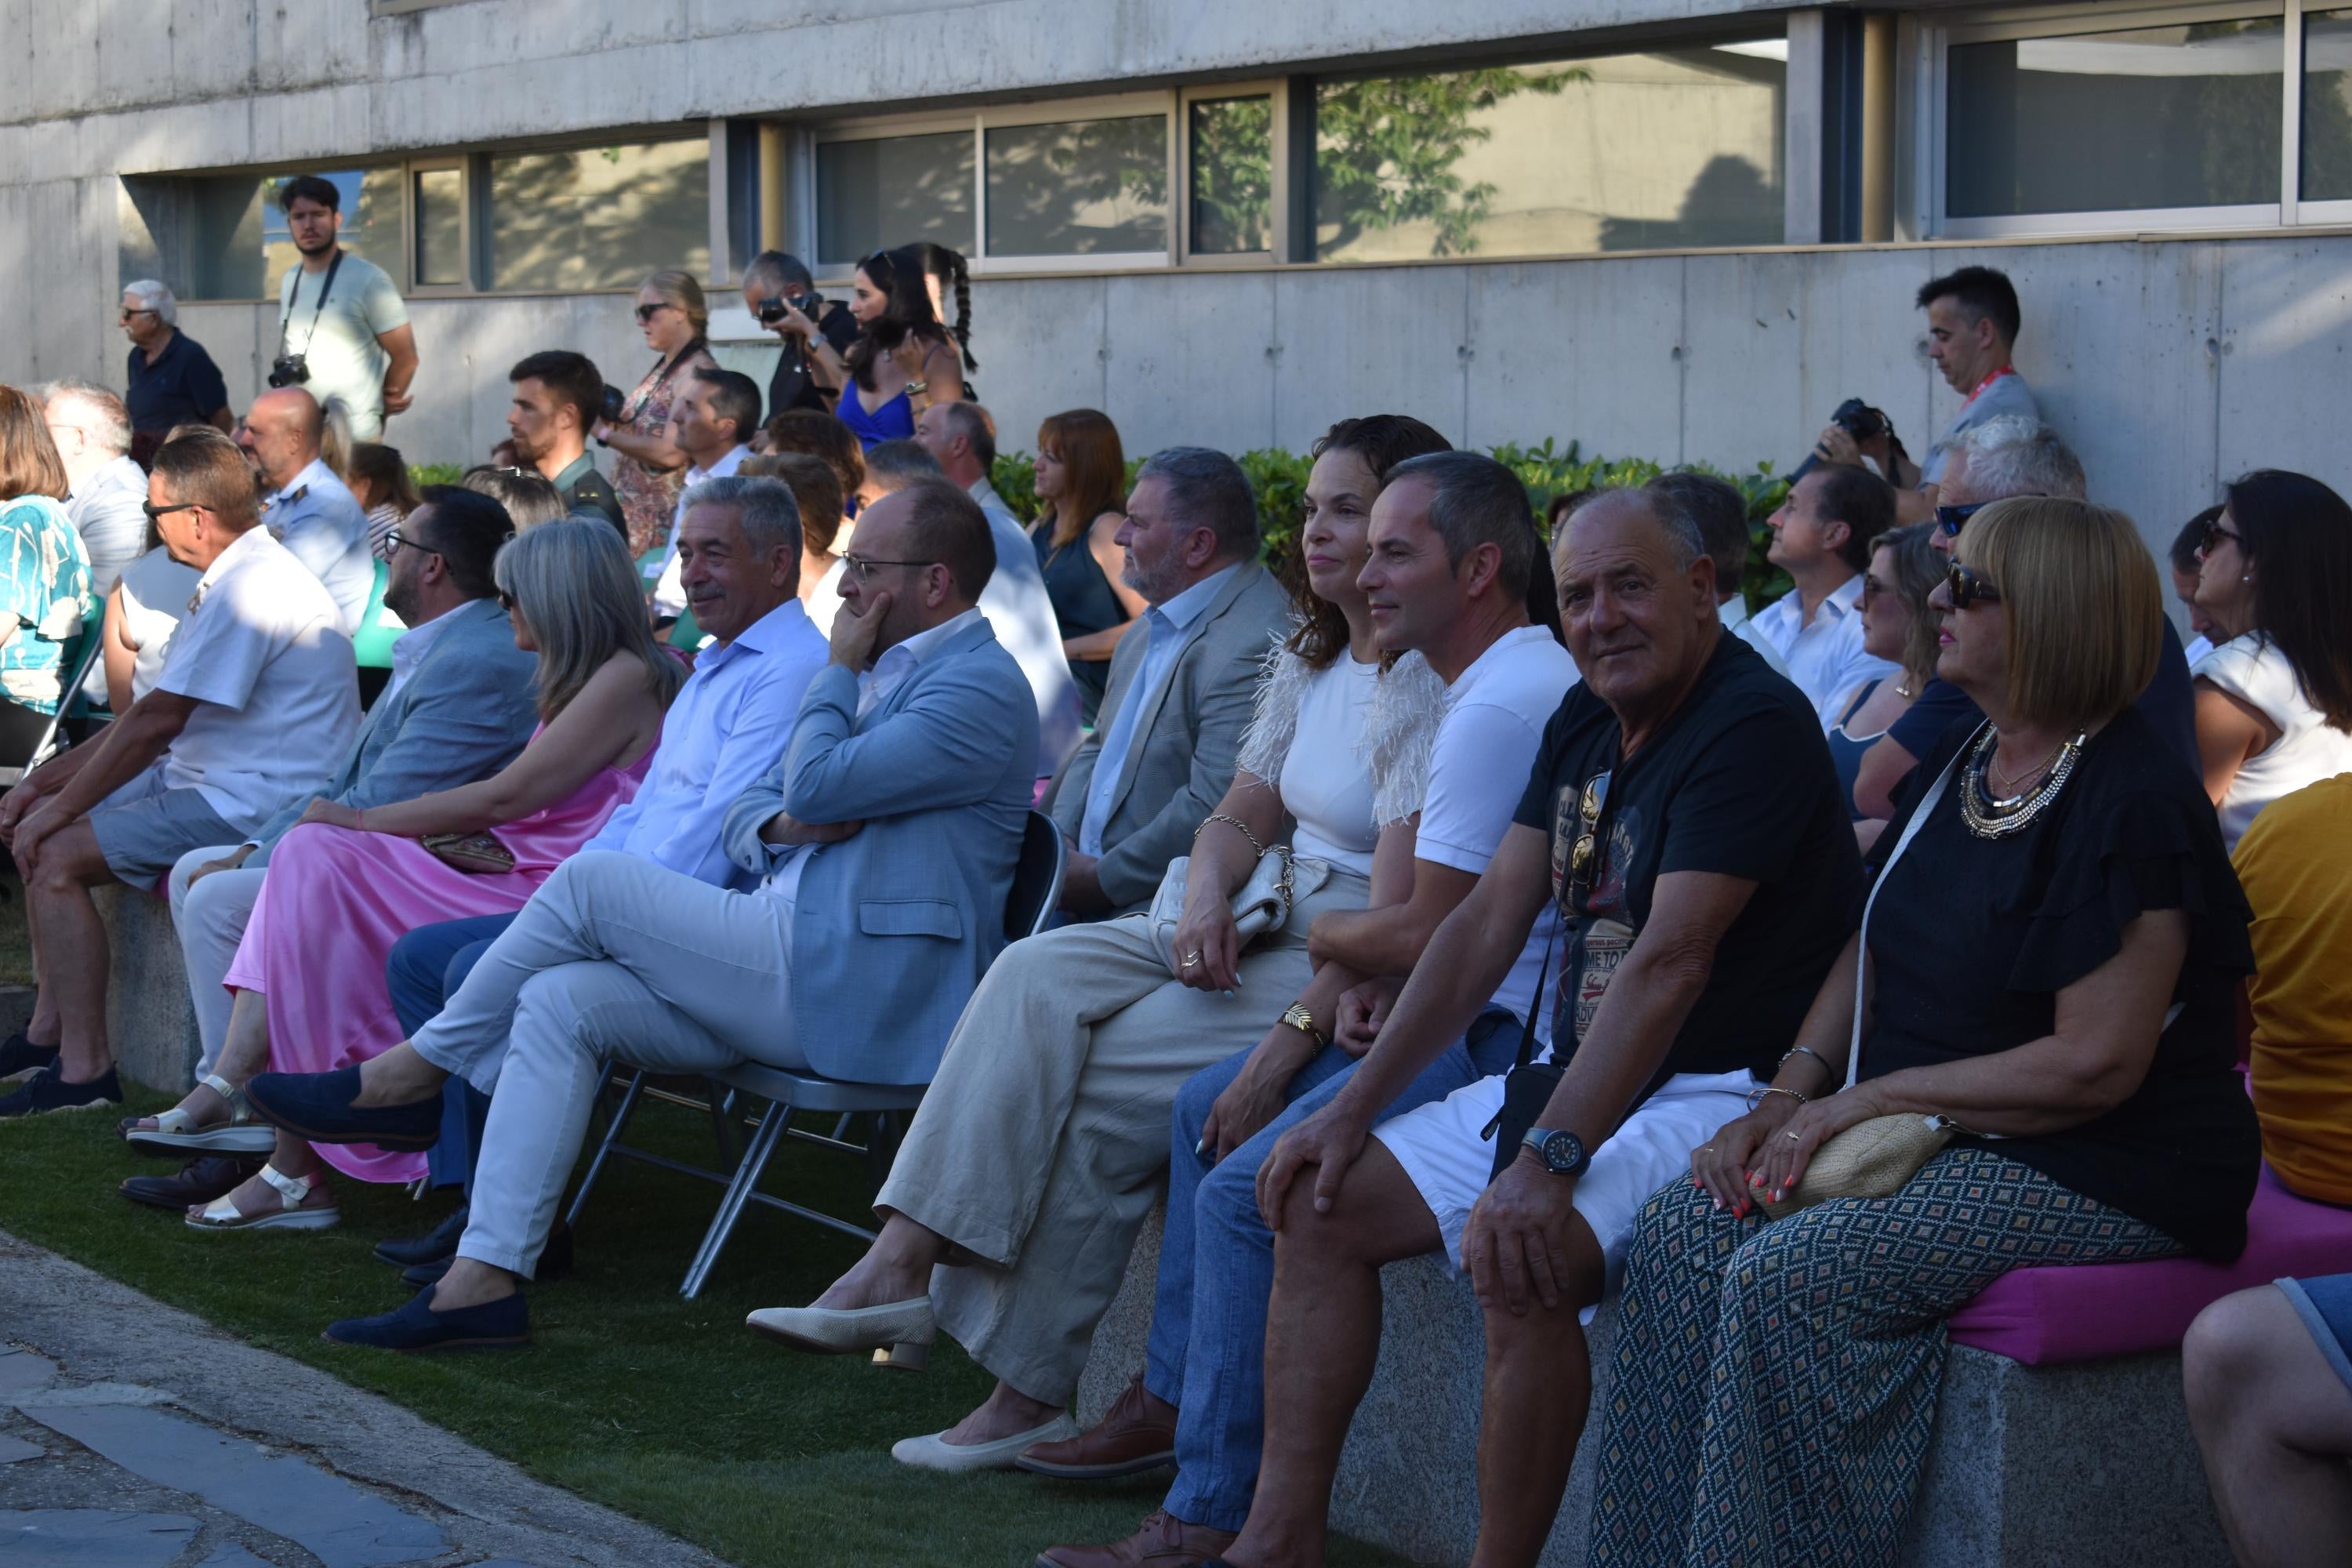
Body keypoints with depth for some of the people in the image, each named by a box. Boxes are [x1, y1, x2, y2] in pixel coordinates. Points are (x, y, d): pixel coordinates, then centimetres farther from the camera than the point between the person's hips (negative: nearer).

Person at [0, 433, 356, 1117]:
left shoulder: (251, 588, -20)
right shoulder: (244, 572, 14)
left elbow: (154, 723, -20)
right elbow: (153, 717, 17)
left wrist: (58, 810, -11)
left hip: (253, 804, -11)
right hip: (202, 779, 11)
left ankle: (85, 1069, -12)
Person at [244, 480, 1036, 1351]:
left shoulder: (979, 687, -9)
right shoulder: (884, 670, 22)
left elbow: (815, 788, -19)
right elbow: (744, 813, 21)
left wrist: (839, 672, -3)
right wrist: (778, 826, -3)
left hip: (860, 994, -9)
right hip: (791, 974, 9)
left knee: (592, 879, -16)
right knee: (560, 1002, -10)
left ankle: (414, 1074, 0)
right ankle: (483, 1279, -15)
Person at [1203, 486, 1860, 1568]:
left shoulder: (1754, 727, -18)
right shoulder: (1586, 724, 11)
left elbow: (1669, 963, -26)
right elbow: (1487, 923, 11)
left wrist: (1551, 1160, -33)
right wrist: (1353, 1109, 4)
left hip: (1714, 1095, -10)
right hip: (1571, 1075, 10)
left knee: (1517, 1261, -33)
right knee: (1321, 1206, 3)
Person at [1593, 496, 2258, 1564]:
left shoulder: (2134, 805, -17)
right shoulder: (1960, 765, 12)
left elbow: (2094, 1065, -21)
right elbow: (1872, 950, 17)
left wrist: (1870, 1099, -17)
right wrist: (1787, 1099, 0)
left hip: (2109, 1178, -9)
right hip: (1939, 1140, 9)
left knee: (1788, 1276, -27)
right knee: (1682, 1233, -10)